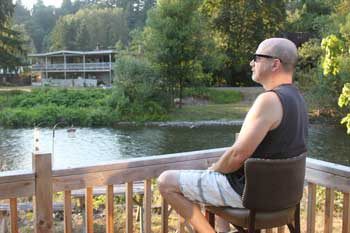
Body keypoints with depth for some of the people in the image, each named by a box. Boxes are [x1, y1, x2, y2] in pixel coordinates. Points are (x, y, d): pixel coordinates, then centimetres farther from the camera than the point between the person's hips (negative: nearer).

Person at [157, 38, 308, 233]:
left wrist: (213, 170, -6)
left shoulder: (269, 100, -25)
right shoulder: (296, 98, 7)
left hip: (247, 189, -10)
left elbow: (238, 155, -27)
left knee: (166, 181, -4)